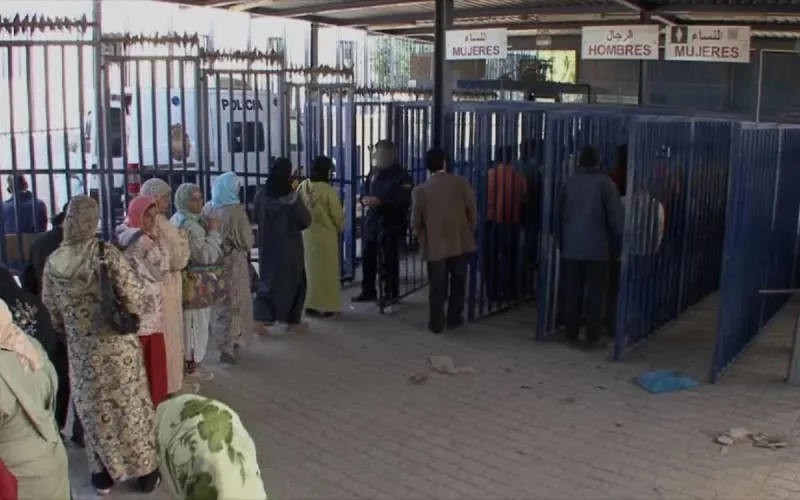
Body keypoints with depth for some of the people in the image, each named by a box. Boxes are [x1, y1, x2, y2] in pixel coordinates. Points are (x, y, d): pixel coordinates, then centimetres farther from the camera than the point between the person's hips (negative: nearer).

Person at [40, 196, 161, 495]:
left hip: (81, 350, 3)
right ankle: (145, 470, 24)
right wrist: (149, 301, 3)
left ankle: (103, 474, 29)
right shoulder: (107, 254, -18)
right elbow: (134, 301, -19)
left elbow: (52, 312, 6)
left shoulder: (53, 262, -4)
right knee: (131, 406, 11)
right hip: (118, 346, -3)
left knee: (94, 409, 17)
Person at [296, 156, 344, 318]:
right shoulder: (328, 190, -19)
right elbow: (337, 215, -11)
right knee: (327, 270, 6)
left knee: (310, 268, 16)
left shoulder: (302, 186, -4)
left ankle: (310, 304, 21)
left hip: (307, 234, 5)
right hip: (326, 235, -5)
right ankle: (327, 306, 11)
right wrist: (341, 228, 11)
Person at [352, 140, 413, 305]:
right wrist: (364, 199, -5)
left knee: (388, 260, -2)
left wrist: (380, 202, -26)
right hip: (372, 221, 7)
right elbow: (365, 191, 20)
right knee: (367, 256, 10)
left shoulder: (401, 176, -10)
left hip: (391, 224, -7)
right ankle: (368, 291, 22)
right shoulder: (374, 172, 13)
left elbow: (404, 201, -19)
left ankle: (391, 294, 10)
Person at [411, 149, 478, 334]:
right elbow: (473, 212, -2)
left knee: (437, 286, 8)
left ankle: (436, 323, 13)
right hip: (461, 242, 1)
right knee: (458, 281, 16)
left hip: (435, 245, -1)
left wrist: (423, 237, 17)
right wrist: (470, 232, 14)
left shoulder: (420, 190, -6)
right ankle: (454, 318, 23)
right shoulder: (460, 183, -5)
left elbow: (415, 222, -2)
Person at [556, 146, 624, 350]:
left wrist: (561, 242, 18)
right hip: (597, 248, -3)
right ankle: (593, 337, 3)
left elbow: (559, 215, 11)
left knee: (572, 292, 8)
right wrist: (617, 243, 6)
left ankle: (572, 334, 13)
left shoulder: (569, 182, 6)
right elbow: (616, 217, -6)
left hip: (571, 247, 3)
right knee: (596, 293, 2)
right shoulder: (605, 183, -4)